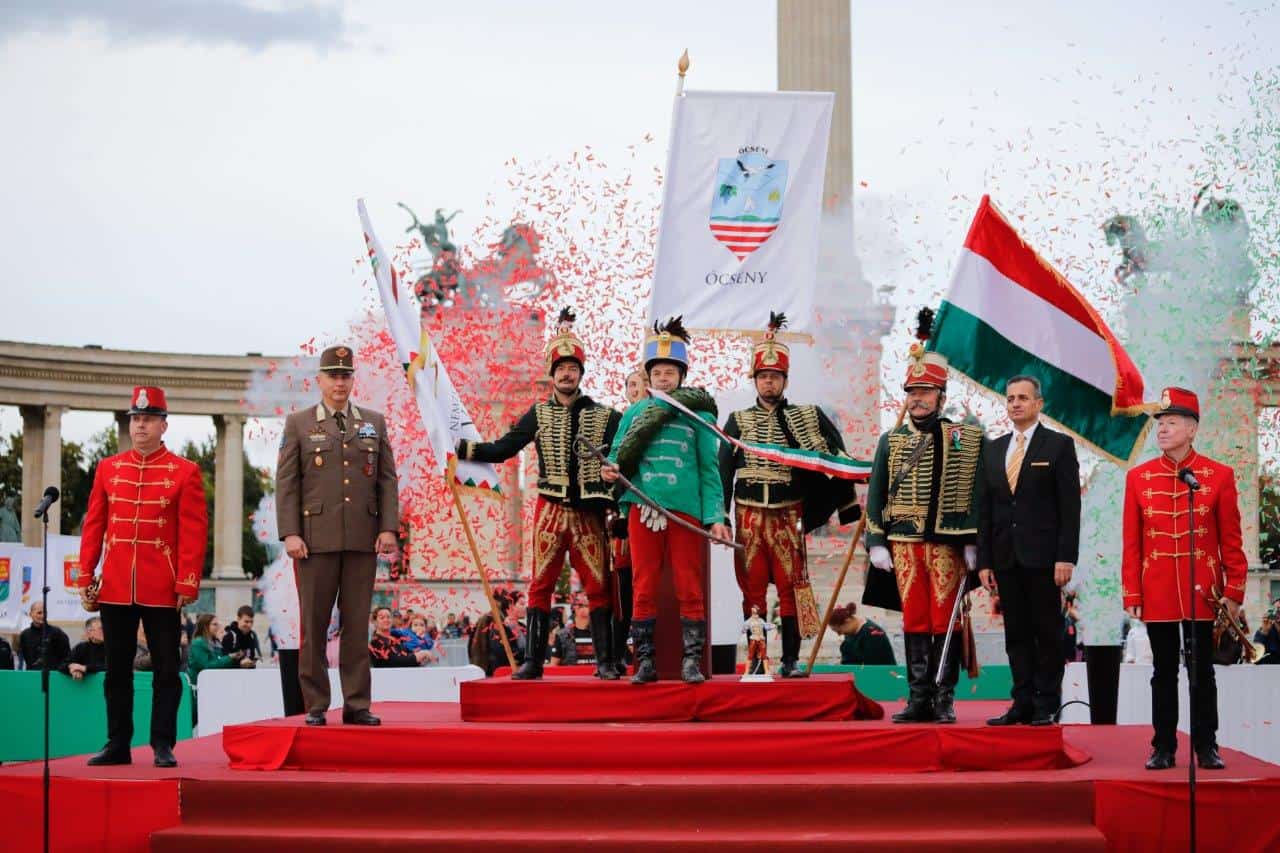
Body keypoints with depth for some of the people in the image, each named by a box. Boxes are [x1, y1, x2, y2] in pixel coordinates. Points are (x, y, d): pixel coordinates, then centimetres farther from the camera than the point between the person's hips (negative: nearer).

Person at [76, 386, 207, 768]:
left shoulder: (185, 472, -1)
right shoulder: (108, 469, 9)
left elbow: (194, 531, -5)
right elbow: (93, 526, 9)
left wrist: (187, 582, -11)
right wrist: (85, 577, 4)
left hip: (162, 589, -3)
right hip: (115, 588, 3)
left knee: (165, 670, 2)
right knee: (117, 669, 8)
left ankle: (163, 745, 8)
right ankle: (118, 744, 15)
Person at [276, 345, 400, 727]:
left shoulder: (374, 423, 13)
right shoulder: (298, 424, 6)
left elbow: (387, 480, 10)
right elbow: (286, 483, 1)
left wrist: (388, 528, -1)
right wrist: (290, 534, -8)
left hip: (363, 539, 2)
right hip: (316, 538, -2)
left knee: (357, 624, 3)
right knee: (314, 624, 1)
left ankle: (357, 705, 6)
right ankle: (315, 706, 6)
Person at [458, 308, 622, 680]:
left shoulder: (604, 416, 4)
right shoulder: (538, 415, 8)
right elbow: (501, 449, 6)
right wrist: (461, 448, -4)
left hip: (589, 511, -1)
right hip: (550, 510, 1)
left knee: (597, 585, 0)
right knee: (541, 584, 2)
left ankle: (605, 662, 5)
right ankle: (532, 661, 6)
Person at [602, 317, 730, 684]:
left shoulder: (699, 414, 7)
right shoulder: (635, 412, 13)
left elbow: (710, 470, 5)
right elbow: (618, 455, 13)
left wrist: (715, 517, -4)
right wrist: (612, 469, -12)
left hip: (685, 510, -2)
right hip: (643, 509, 2)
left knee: (689, 588, 0)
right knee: (644, 588, 3)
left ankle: (692, 660, 5)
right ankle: (645, 661, 8)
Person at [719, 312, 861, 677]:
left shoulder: (806, 418, 7)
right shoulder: (737, 421, 8)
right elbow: (724, 472, 5)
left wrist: (847, 507, 1)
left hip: (788, 515, 0)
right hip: (749, 515, 1)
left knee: (791, 584, -3)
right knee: (753, 588, 2)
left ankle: (790, 659, 3)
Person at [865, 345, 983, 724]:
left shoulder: (964, 439, 3)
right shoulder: (891, 441, 11)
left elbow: (975, 493, 1)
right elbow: (876, 496, 11)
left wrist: (972, 544, -4)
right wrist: (876, 543, 3)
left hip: (947, 543, -2)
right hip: (904, 543, 2)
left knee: (944, 621, -1)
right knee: (914, 621, 4)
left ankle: (944, 700, 5)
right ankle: (919, 699, 8)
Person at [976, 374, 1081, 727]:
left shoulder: (1059, 445, 0)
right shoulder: (994, 450, 14)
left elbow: (1070, 506, -5)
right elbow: (984, 509, 13)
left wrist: (1066, 557, -13)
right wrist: (984, 560, 6)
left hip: (1043, 556, -5)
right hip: (1006, 558, 5)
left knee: (1048, 632, 0)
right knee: (1016, 634, 6)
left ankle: (1047, 706, 4)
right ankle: (1023, 703, 9)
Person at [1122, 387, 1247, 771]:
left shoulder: (1219, 475, -1)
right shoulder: (1138, 477, 2)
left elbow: (1231, 540, 0)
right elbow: (1132, 542, 3)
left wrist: (1234, 590, -4)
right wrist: (1131, 594, -1)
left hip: (1203, 591, -1)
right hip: (1157, 592, 1)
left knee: (1202, 670, 5)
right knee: (1164, 671, 7)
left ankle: (1206, 747, 13)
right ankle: (1163, 748, 12)